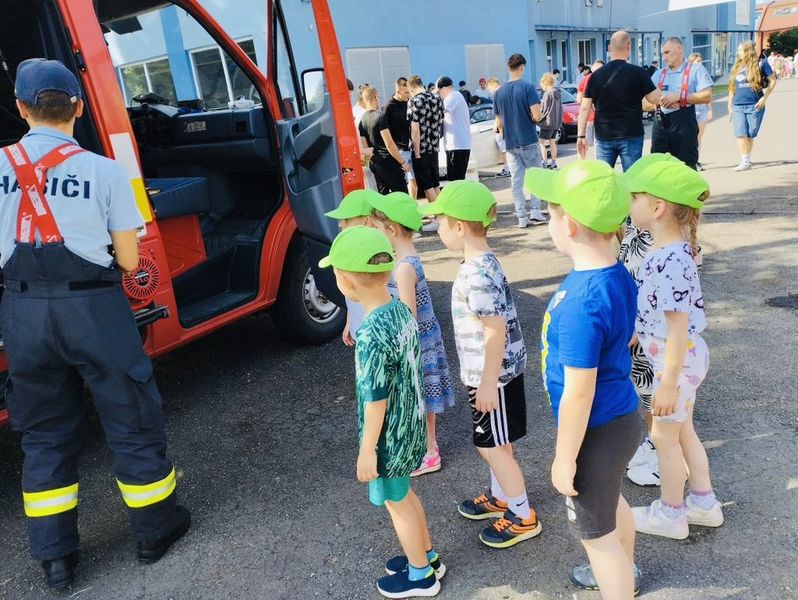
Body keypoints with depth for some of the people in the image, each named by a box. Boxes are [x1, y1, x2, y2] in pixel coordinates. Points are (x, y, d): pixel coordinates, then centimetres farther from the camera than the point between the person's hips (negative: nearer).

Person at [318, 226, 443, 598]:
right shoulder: (402, 311, -5)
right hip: (410, 426, 8)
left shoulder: (371, 335, -30)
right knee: (404, 493, 27)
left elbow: (376, 401, -24)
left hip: (389, 436, -8)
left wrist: (367, 450, -12)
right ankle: (426, 557, 46)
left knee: (395, 502, 15)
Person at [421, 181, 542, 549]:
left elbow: (497, 332, -26)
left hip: (494, 377, -10)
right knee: (487, 443, 23)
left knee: (495, 447, 6)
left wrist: (488, 383, -20)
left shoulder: (476, 275, -27)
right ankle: (500, 497, 43)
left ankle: (523, 517, 24)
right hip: (486, 374, 10)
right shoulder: (483, 264, 5)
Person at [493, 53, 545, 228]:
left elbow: (499, 123, 9)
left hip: (510, 143, 3)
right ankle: (535, 212, 6)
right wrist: (539, 115, 6)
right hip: (529, 141, -3)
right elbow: (537, 115, -17)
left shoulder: (499, 92, 5)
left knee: (516, 181, 6)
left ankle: (522, 217, 6)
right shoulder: (528, 87, -9)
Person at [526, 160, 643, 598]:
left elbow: (578, 394, -27)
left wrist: (565, 458, -16)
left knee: (595, 531, 14)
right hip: (621, 415, 10)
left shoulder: (582, 303, -33)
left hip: (596, 431, -10)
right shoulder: (617, 275, -6)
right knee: (612, 501, 33)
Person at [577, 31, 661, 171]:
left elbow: (585, 108, 1)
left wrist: (581, 135, 5)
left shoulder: (596, 75, 3)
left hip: (604, 136, 3)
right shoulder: (637, 72, -6)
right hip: (631, 136, -3)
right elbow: (655, 98, -3)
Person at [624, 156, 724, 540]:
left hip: (676, 362, -9)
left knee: (664, 437, 10)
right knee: (683, 431, 23)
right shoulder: (669, 250, 0)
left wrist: (668, 384, -21)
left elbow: (678, 329, -26)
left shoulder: (670, 262, -29)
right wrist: (632, 336, 22)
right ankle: (704, 503, 42)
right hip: (683, 357, 9)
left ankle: (670, 515, 31)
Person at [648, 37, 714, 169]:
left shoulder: (695, 69, 3)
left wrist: (679, 97, -13)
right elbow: (647, 99, 11)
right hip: (660, 125, 4)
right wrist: (660, 101, -9)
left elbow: (707, 96, -7)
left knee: (686, 167, 0)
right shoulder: (659, 74, 17)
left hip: (684, 124, -4)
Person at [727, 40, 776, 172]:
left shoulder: (760, 64, 0)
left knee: (750, 135, 2)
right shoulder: (736, 67, 12)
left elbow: (772, 80, 0)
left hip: (755, 106, -3)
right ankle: (744, 161, -7)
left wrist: (764, 98, -9)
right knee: (740, 134, -7)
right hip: (738, 106, 3)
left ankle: (747, 160, 11)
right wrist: (729, 106, 14)